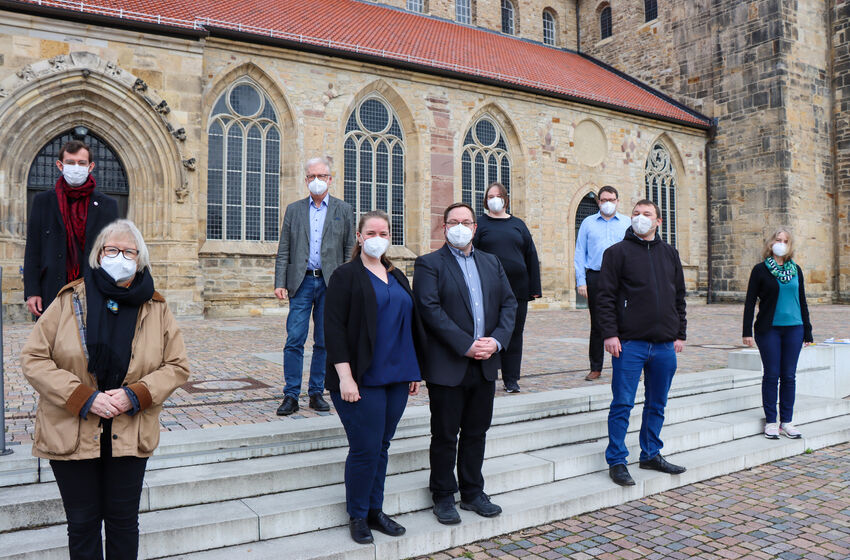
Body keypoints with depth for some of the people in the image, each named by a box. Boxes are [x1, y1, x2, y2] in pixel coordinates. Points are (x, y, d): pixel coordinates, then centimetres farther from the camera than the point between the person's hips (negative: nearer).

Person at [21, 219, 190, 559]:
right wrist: (83, 398, -17)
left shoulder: (156, 310, -1)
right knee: (82, 522, 13)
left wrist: (135, 395, -16)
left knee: (124, 520, 13)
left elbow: (177, 366, 1)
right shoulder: (69, 301, -4)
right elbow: (33, 359, -6)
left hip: (130, 437, 1)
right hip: (71, 433, 0)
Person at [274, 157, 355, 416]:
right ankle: (291, 396, 4)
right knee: (294, 341, -4)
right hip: (301, 281, 0)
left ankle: (316, 393, 17)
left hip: (331, 283, 0)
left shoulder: (343, 209, 8)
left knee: (324, 342, 6)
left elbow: (350, 251, 6)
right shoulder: (294, 209, 12)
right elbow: (284, 250, 9)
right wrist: (280, 283, -1)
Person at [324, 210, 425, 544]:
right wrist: (345, 377, -18)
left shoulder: (397, 277, 14)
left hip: (396, 379, 6)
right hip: (362, 380, -6)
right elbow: (333, 327, -11)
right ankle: (357, 516, 18)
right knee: (366, 448, -2)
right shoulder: (346, 275, -5)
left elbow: (411, 324, 19)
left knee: (382, 446, 14)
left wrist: (414, 370, 15)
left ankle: (375, 510, 28)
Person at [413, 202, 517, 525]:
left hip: (485, 364, 5)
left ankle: (473, 493, 30)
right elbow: (430, 308, -15)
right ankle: (444, 497, 23)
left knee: (476, 432, 15)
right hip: (447, 365, -5)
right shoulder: (429, 264, -4)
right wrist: (466, 345, -19)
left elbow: (509, 303, 9)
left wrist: (496, 340, -8)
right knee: (445, 435, 7)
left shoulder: (491, 263, 14)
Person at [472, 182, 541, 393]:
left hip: (517, 288, 3)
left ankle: (511, 379, 17)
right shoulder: (480, 224, 5)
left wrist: (534, 287, 7)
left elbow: (532, 257, 13)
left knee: (514, 334, 7)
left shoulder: (518, 225, 13)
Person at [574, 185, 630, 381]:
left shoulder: (628, 223, 13)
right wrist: (580, 281, -2)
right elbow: (579, 253, 8)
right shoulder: (588, 223, 12)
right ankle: (596, 368, 11)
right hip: (596, 278, 0)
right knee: (597, 325, 3)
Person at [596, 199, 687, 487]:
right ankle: (616, 461, 9)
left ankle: (651, 454, 29)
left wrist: (680, 333, 11)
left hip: (664, 344, 5)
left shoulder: (670, 254, 14)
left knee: (657, 404, 14)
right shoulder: (617, 252, -1)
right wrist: (610, 333, -13)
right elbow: (605, 297, -6)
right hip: (629, 343, -5)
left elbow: (679, 296, 17)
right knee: (622, 404, -1)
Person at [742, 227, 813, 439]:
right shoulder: (760, 270, -1)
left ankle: (787, 421, 17)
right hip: (769, 329, -3)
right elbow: (750, 302, -2)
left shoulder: (795, 269, 10)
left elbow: (802, 301, 15)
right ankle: (771, 422, 10)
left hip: (794, 329, 3)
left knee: (789, 376, 7)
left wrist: (807, 331, 11)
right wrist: (747, 331, -8)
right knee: (771, 375, 0)